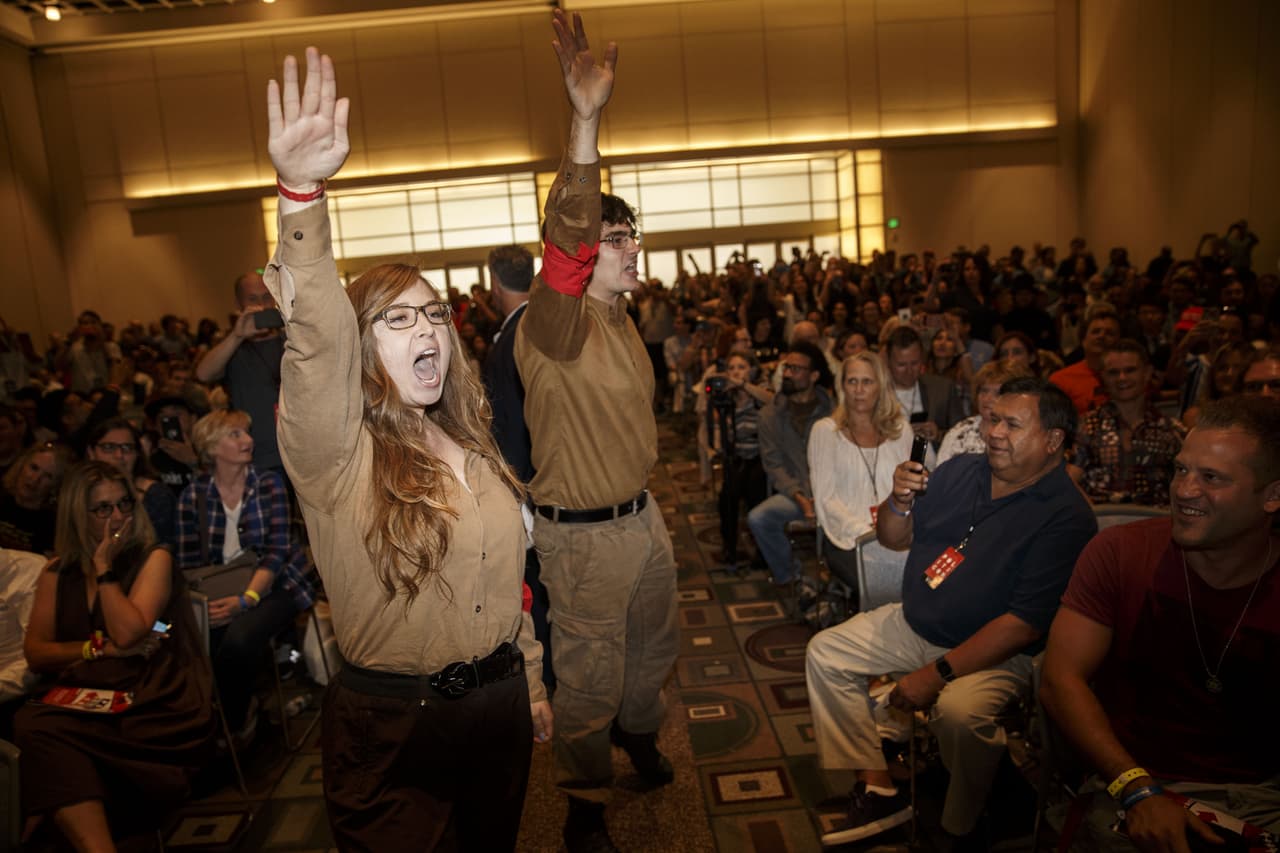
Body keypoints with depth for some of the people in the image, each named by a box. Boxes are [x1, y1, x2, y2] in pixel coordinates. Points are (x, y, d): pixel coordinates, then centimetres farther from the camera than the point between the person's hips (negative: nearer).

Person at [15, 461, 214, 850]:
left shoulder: (153, 559, 5)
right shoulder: (57, 574, 17)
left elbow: (128, 633, -9)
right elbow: (35, 653, 9)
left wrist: (104, 568, -4)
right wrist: (101, 648, -7)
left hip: (153, 706, -4)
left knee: (41, 730, -31)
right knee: (32, 721, -32)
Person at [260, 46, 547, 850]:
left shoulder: (473, 448, 4)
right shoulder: (338, 455, -15)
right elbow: (317, 342, -35)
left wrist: (531, 682, 16)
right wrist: (304, 193, -49)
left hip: (498, 703, 6)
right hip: (391, 720, -5)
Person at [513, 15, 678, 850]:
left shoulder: (618, 317, 6)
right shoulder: (554, 326, -20)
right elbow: (565, 243, -40)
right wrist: (586, 122, -49)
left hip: (642, 513, 8)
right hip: (584, 531, -8)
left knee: (654, 640, 26)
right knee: (590, 671, 7)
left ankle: (639, 731, 54)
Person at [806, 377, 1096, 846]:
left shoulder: (1066, 517, -19)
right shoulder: (962, 470, 0)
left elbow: (1025, 625, -24)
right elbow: (894, 539, 8)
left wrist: (938, 673, -26)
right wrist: (900, 502, -15)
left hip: (995, 650, -7)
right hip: (914, 622, 7)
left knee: (958, 711, -35)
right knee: (824, 652, 0)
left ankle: (960, 828, -6)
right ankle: (877, 790, 1)